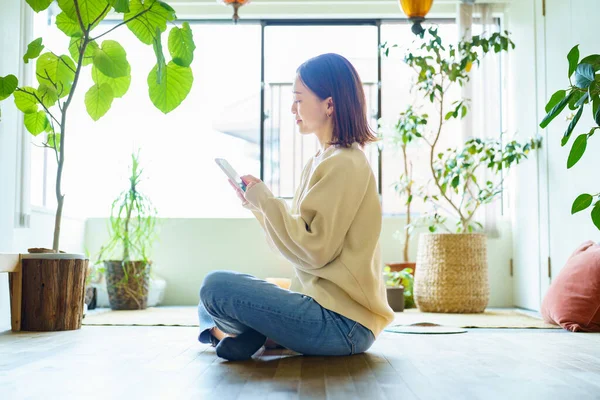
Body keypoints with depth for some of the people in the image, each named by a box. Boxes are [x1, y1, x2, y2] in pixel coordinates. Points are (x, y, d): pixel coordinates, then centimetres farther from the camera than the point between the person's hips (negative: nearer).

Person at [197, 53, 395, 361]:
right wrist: (257, 203, 3)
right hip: (320, 300, 10)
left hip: (342, 323, -10)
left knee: (216, 287, -23)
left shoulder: (344, 164, -15)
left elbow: (313, 251, -20)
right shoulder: (322, 161, 14)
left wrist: (265, 199, -13)